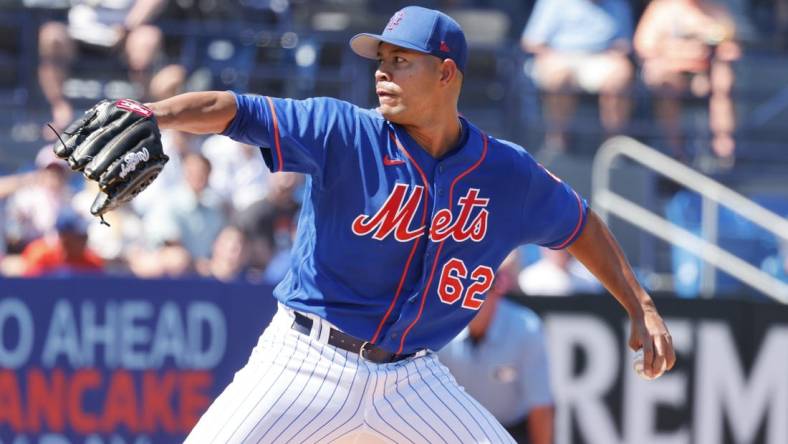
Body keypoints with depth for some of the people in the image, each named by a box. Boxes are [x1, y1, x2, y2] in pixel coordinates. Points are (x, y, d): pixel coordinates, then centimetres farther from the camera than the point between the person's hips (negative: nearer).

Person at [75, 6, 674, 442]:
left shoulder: (507, 173, 2)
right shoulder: (344, 133, -8)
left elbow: (579, 225, 19)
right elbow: (229, 110, -19)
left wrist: (642, 309, 15)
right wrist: (146, 115, -36)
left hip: (410, 379, 3)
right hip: (306, 362, -3)